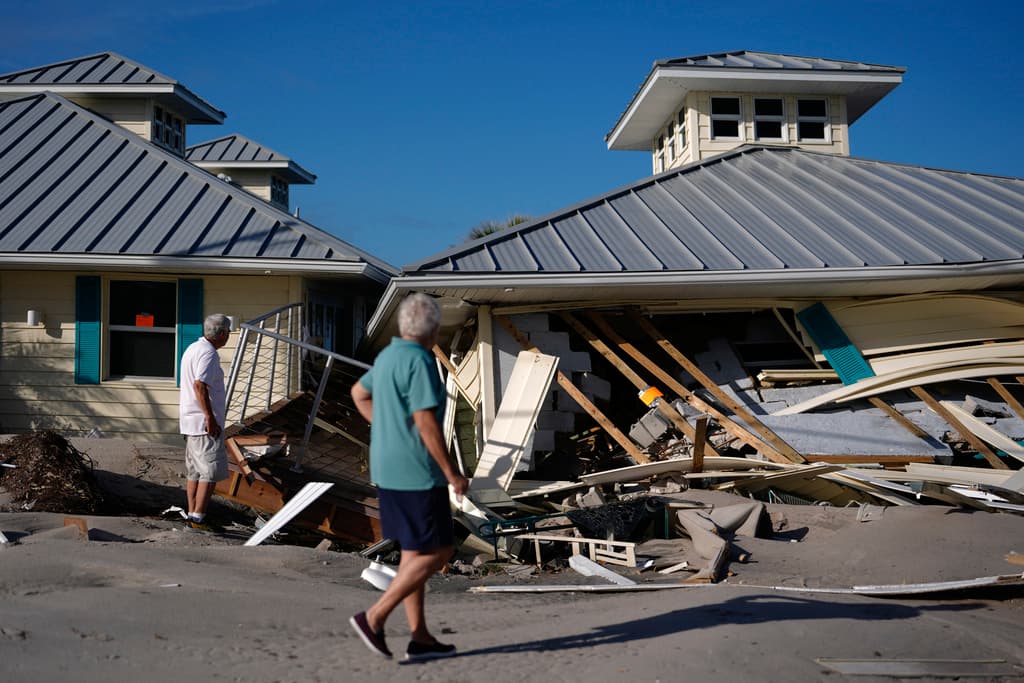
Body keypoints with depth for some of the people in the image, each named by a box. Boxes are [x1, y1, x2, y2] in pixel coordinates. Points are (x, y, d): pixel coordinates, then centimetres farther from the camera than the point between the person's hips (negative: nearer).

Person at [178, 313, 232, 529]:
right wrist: (210, 418, -24)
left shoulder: (193, 348, 17)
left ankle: (192, 515, 15)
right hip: (204, 423, -11)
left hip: (191, 422, 11)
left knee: (194, 471, 12)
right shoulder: (208, 353, -15)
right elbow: (200, 385, -25)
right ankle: (198, 518, -10)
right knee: (211, 472, -8)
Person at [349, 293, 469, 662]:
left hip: (388, 468, 9)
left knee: (414, 552, 13)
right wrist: (452, 472, -15)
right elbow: (426, 423, -22)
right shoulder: (419, 361, -18)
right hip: (416, 471, -9)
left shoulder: (388, 357, 10)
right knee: (436, 553, -1)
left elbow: (359, 393, 27)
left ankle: (419, 637, 17)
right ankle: (374, 618, -3)